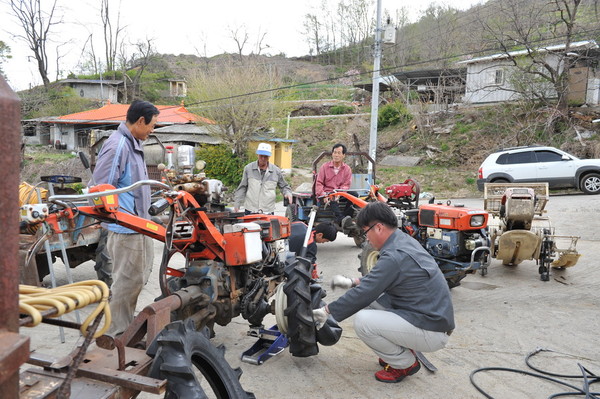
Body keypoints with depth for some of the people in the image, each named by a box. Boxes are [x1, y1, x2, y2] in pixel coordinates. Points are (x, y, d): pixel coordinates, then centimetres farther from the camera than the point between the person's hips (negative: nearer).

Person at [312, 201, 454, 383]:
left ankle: (405, 364, 1)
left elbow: (363, 294, -20)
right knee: (370, 299, 11)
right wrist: (352, 282, 13)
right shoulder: (405, 240, 5)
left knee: (362, 321, -20)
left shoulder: (394, 256, -25)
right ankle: (402, 350, 19)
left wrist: (326, 311, -8)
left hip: (432, 333, -9)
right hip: (433, 315, 10)